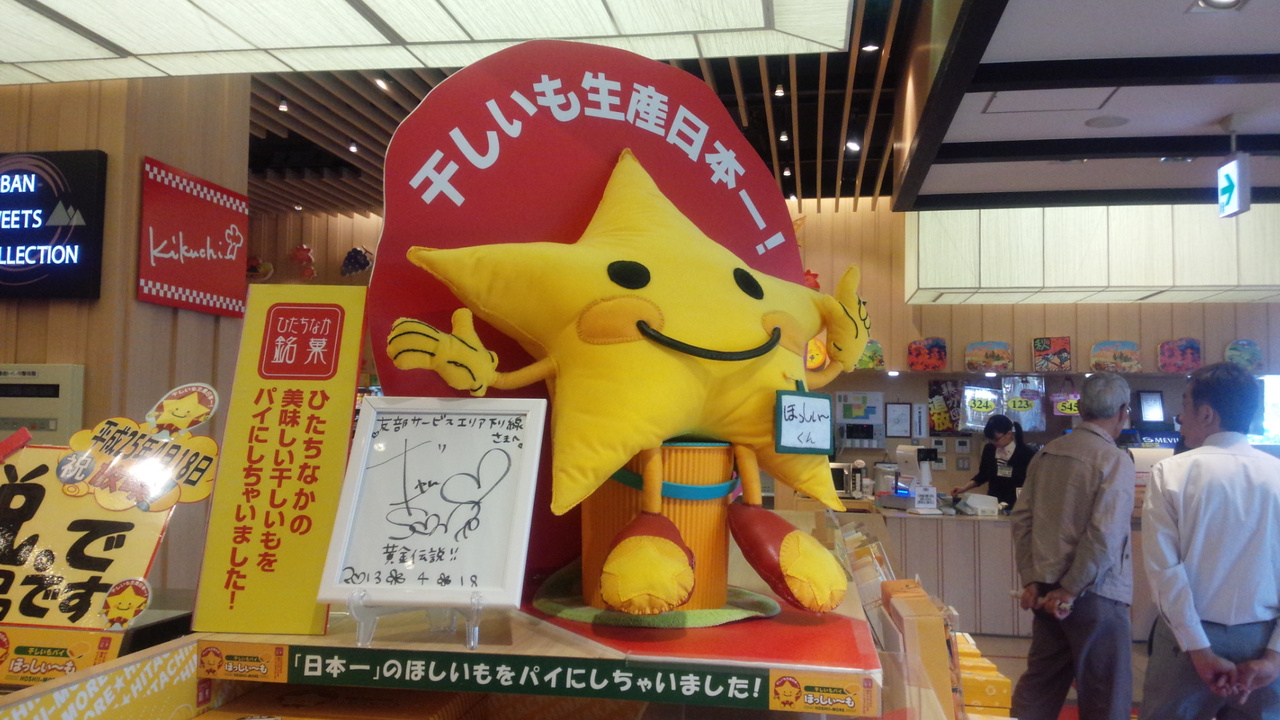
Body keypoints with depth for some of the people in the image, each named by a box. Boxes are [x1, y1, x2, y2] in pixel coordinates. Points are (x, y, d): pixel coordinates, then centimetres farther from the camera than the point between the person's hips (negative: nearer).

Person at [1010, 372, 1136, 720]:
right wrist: (1071, 590, -12)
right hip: (1095, 595, -6)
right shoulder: (1115, 460, -12)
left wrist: (1032, 580, 5)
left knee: (1038, 686, 15)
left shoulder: (1046, 454, 6)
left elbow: (1023, 519, 5)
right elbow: (1104, 535, -20)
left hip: (1047, 591, 6)